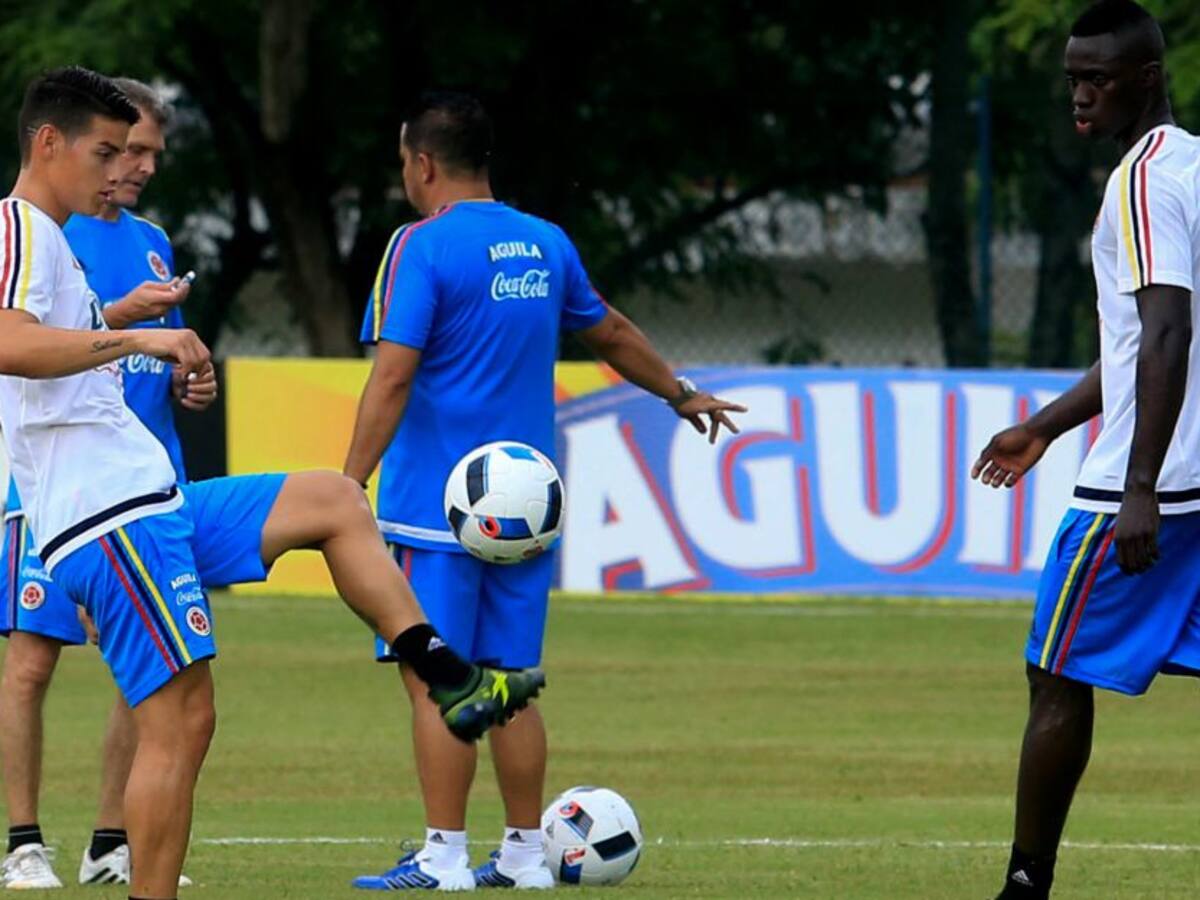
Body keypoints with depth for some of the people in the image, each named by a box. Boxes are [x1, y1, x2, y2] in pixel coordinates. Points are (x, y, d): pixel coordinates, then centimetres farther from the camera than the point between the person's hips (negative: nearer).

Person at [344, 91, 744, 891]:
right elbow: (613, 333, 25)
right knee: (511, 683, 11)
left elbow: (393, 376, -17)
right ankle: (524, 854, 13)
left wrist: (351, 486, -17)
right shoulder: (546, 245, 11)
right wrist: (681, 393, 42)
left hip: (437, 503, -7)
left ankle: (445, 858, -7)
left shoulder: (422, 247, -10)